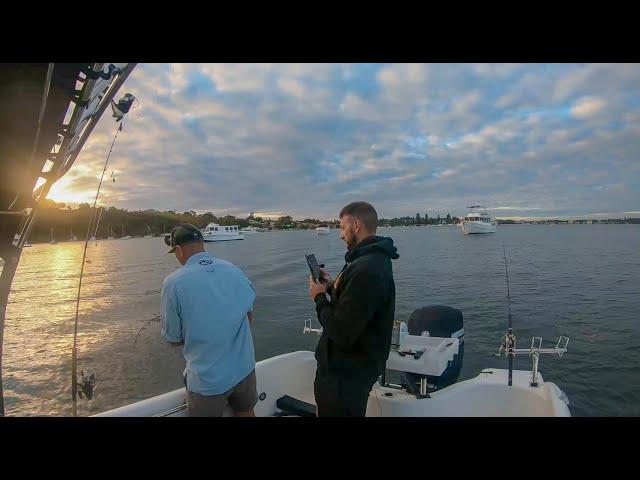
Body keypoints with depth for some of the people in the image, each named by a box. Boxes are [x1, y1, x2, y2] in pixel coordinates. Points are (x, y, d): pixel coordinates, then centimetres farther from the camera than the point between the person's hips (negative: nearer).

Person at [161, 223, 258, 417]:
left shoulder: (173, 283, -16)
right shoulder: (234, 270, -4)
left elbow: (174, 340, -6)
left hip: (208, 380, -3)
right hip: (245, 368, 4)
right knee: (246, 413, 26)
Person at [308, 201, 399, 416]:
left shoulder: (367, 270, -31)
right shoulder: (374, 259, 5)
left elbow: (341, 333, -30)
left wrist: (319, 298, -15)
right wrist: (332, 286, 0)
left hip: (346, 376, -10)